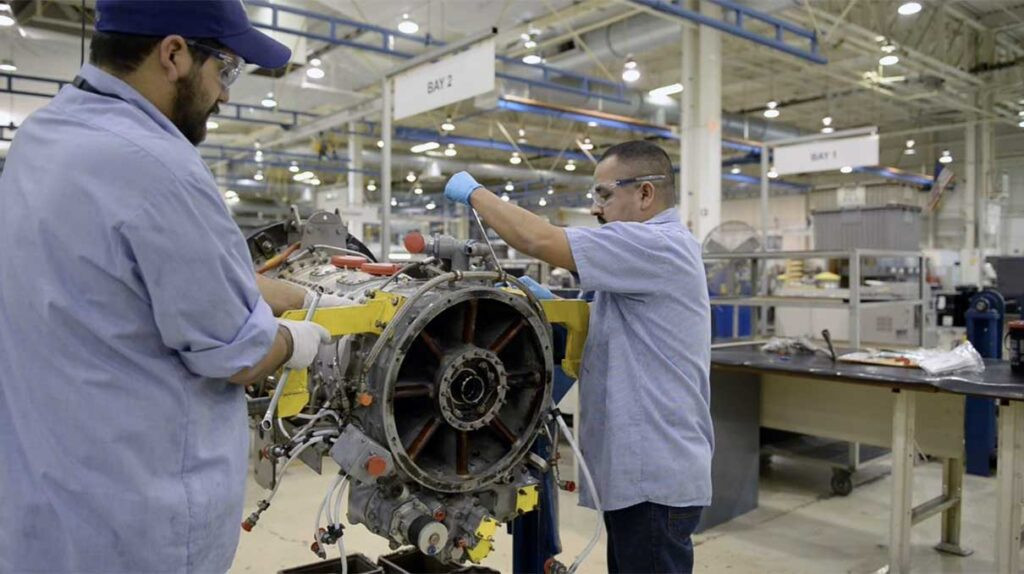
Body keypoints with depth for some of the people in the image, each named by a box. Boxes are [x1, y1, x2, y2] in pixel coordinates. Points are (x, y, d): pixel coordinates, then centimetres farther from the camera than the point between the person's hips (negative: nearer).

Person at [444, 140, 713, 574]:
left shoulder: (657, 245, -18)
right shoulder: (654, 252, 17)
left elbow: (539, 241, -25)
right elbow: (612, 335, 21)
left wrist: (475, 193, -9)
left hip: (655, 476, -10)